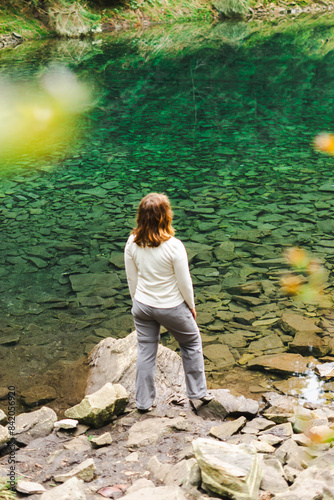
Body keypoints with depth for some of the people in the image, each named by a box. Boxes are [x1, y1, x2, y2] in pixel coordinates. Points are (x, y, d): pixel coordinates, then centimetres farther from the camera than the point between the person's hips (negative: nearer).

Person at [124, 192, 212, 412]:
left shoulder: (132, 243, -12)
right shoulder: (174, 246, -26)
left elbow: (131, 278, 1)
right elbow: (184, 282, -16)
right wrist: (191, 305, 2)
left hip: (142, 306, 4)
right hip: (172, 307, -4)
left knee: (146, 351, 18)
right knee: (192, 343, 22)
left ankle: (143, 402, 30)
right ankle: (198, 392, 34)